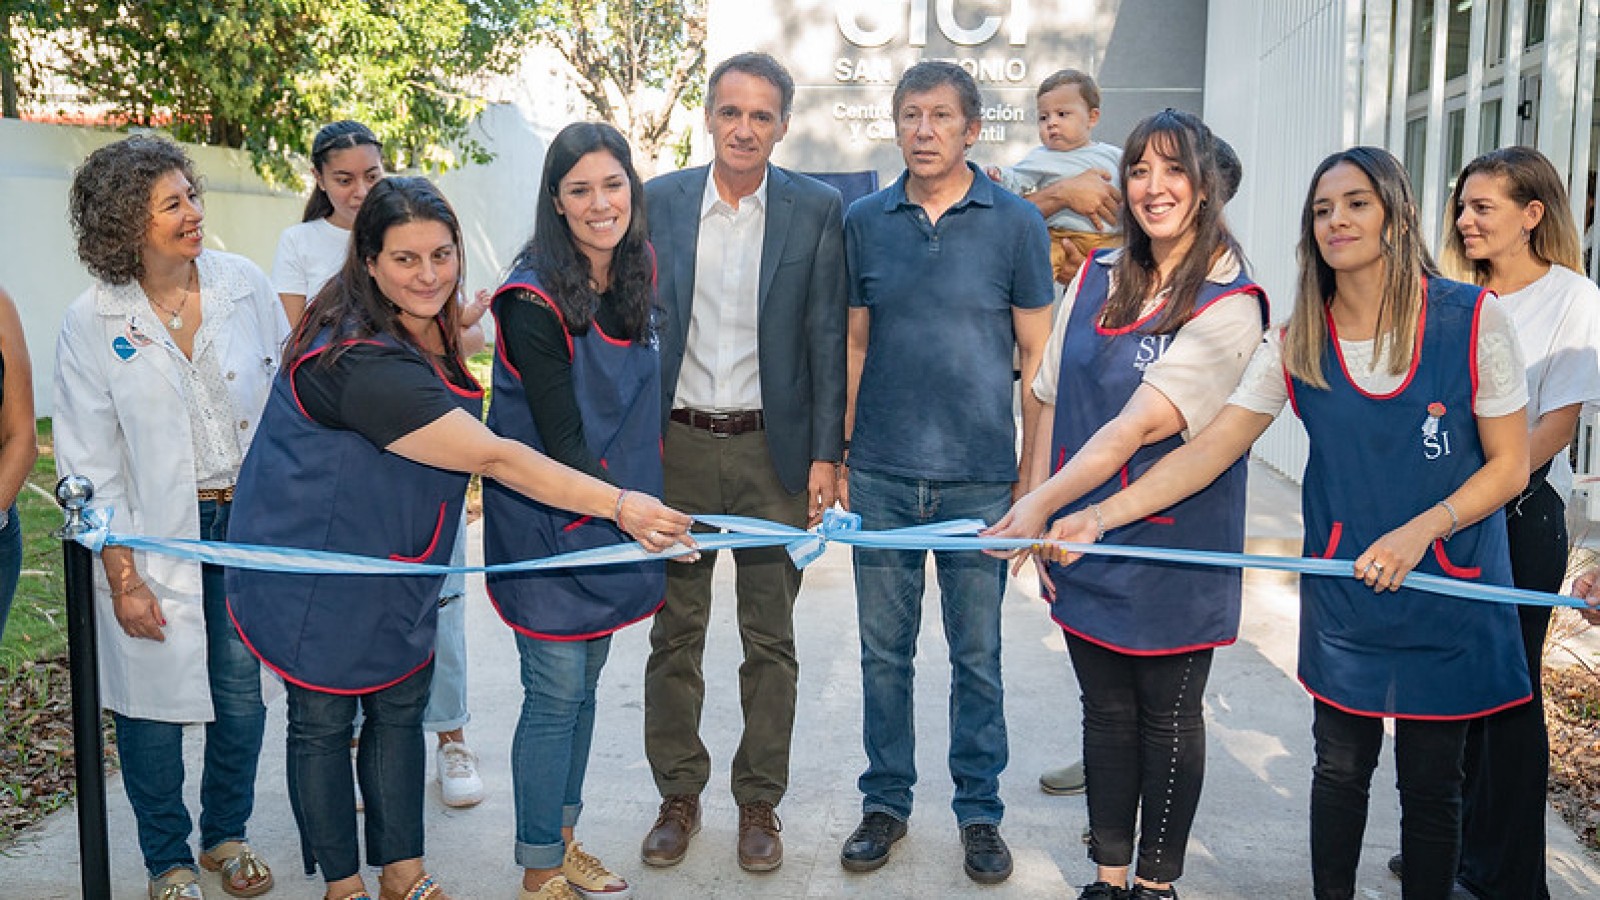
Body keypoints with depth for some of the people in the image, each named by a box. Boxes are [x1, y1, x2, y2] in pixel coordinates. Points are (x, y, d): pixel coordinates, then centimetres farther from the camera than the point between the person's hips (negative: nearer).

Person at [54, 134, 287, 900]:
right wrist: (122, 576, -8)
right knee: (155, 704, 7)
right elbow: (89, 464, -5)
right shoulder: (91, 324, -8)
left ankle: (227, 834, 34)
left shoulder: (244, 285, -2)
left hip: (248, 520, 2)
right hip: (155, 534, -2)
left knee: (243, 693, 10)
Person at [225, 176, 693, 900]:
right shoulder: (362, 359, -32)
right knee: (324, 722, 8)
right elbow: (492, 457, -36)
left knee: (401, 707, 13)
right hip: (315, 573, -8)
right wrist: (618, 505, -37)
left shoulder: (428, 326, -1)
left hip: (393, 564, 8)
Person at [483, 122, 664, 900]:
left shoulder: (639, 276, 3)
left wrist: (639, 504, 8)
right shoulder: (534, 298, -18)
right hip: (548, 518, -7)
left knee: (585, 681, 15)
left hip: (617, 509, 7)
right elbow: (559, 435, -19)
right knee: (556, 691, 0)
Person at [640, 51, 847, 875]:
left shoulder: (817, 210, 0)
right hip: (677, 444, 1)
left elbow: (826, 336, 0)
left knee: (770, 638, 8)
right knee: (675, 630, 10)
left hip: (772, 448, -1)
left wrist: (825, 453, -5)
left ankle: (759, 803, 23)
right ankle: (677, 796, 25)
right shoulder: (658, 201, 3)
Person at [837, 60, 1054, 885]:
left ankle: (979, 811, 24)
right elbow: (855, 346, 10)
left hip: (980, 476, -2)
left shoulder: (1016, 222, -1)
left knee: (977, 654, 8)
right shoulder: (864, 221, 5)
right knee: (883, 648, 11)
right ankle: (886, 803, 27)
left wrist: (1033, 477, -2)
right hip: (881, 474, 2)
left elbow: (1036, 358, 1)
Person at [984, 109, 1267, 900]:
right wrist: (1040, 524, 2)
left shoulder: (1229, 305, -12)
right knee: (1105, 709, 14)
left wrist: (1041, 502, -27)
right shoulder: (1096, 279, 5)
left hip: (1173, 549, -4)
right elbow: (1054, 408, 6)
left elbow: (1138, 426, -22)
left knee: (1168, 716, 10)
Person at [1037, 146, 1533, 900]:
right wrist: (1098, 516, -20)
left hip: (1449, 592, -2)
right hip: (1343, 593, 2)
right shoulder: (1296, 344, -4)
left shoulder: (1474, 320, -9)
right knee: (1340, 768, 13)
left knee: (1431, 783, 9)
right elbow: (1206, 450, -9)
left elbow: (1509, 465, -5)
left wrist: (1419, 531, -21)